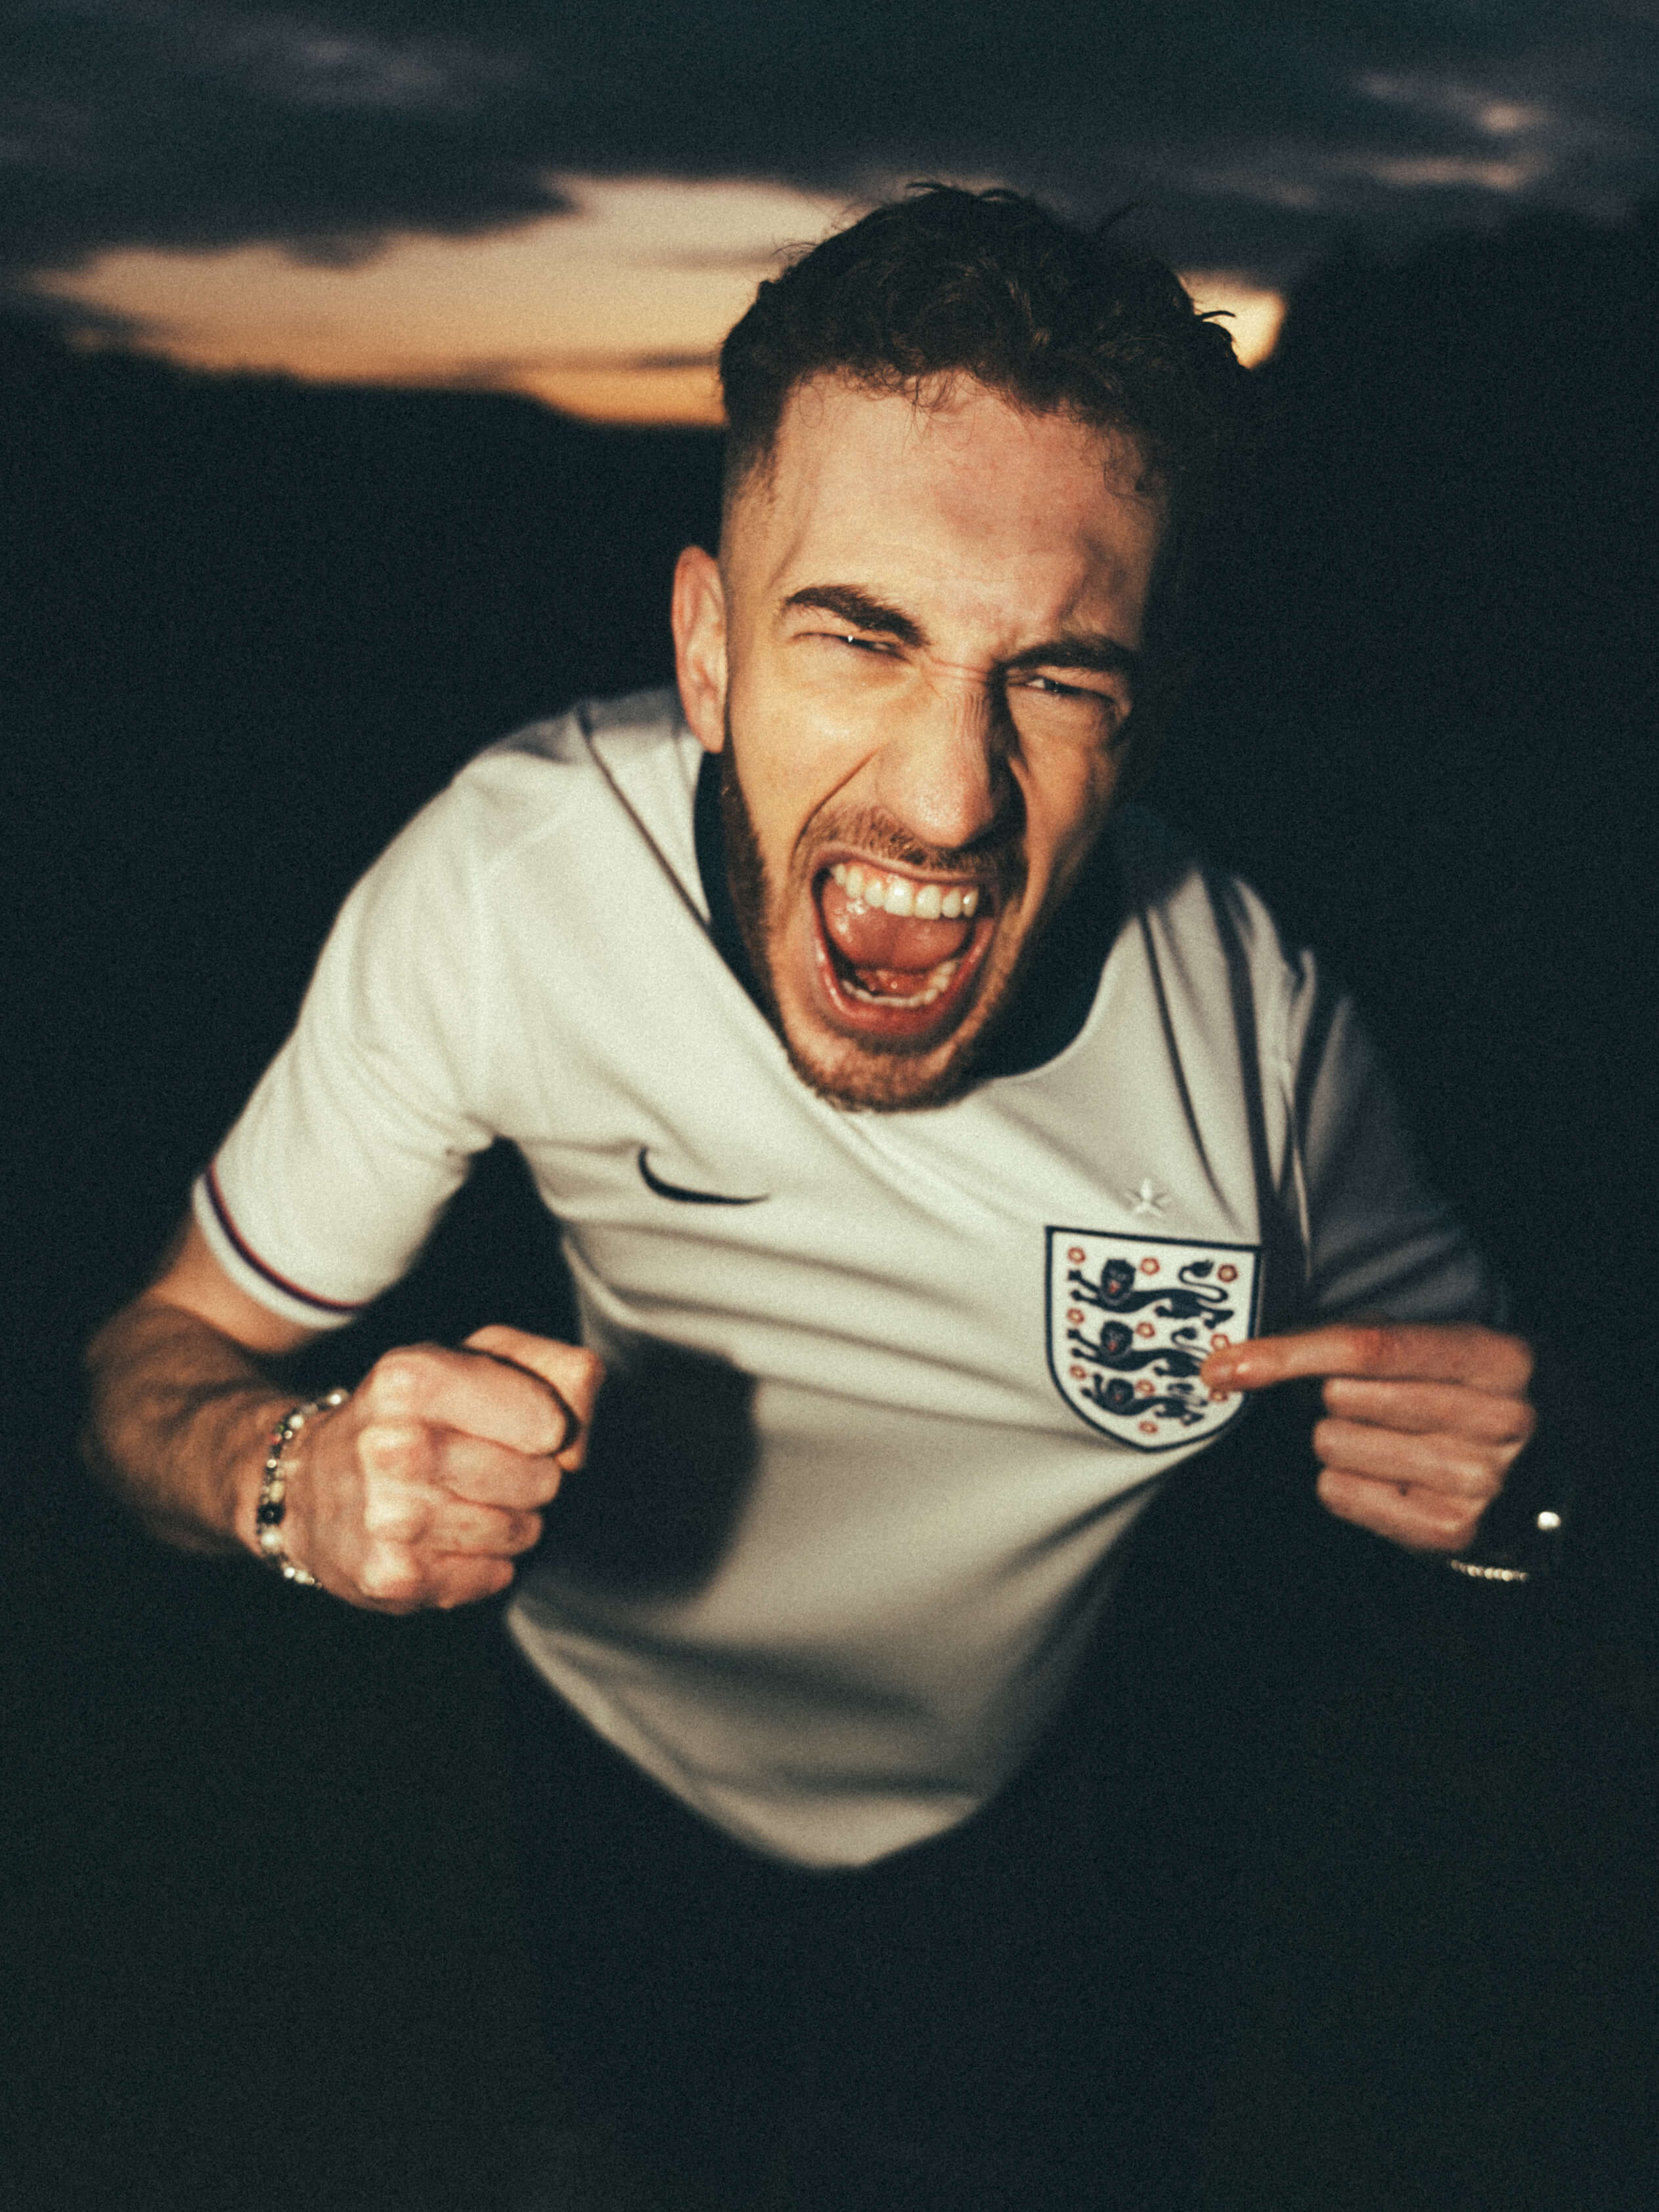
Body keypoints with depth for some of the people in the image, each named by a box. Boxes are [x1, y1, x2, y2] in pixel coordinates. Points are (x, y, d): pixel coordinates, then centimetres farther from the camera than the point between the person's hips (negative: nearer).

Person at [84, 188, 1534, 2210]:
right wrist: (302, 1478, -45)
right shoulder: (502, 883, -33)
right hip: (621, 1791, 2)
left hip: (1002, 1833, -1)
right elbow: (162, 1356, -21)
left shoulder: (1260, 1029, -31)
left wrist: (1502, 1472, -36)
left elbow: (1438, 1394, -11)